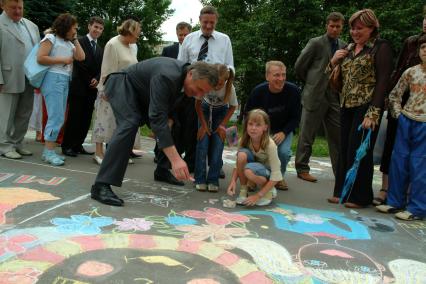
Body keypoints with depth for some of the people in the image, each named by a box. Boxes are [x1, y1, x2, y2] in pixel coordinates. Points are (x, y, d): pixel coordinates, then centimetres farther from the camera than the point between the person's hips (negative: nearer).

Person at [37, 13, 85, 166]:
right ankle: (49, 152, -8)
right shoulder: (51, 38, -1)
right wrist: (62, 60, -9)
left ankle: (49, 150, 8)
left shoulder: (69, 43, 20)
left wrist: (75, 40, 12)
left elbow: (81, 57, 9)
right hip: (53, 79, -8)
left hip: (65, 80, 8)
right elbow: (40, 58, -10)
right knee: (56, 117, -12)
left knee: (59, 117, 4)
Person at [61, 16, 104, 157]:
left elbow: (100, 68, 15)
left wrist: (96, 79, -6)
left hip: (92, 88, 6)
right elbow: (79, 63, -10)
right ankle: (67, 146, 4)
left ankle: (78, 145, 12)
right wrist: (89, 81, -9)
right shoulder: (80, 41, -2)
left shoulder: (100, 49, 20)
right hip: (79, 86, -6)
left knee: (86, 119, 5)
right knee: (74, 117, -4)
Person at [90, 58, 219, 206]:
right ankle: (101, 185, -34)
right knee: (129, 125, -32)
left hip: (142, 93, 9)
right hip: (122, 84, -9)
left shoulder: (184, 75, -11)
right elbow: (158, 118, -45)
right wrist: (175, 159, -50)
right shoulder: (165, 77, -38)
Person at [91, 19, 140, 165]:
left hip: (126, 91, 7)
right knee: (106, 119, -2)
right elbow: (107, 70, -13)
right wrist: (105, 90, -17)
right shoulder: (113, 44, -10)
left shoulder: (130, 46, 11)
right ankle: (99, 153, 4)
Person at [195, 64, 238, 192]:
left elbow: (233, 107, -11)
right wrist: (204, 124, -17)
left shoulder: (230, 88, -31)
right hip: (205, 109, 0)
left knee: (217, 145, -12)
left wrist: (223, 125, -16)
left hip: (221, 111, 0)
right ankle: (200, 179, -3)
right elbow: (198, 104, -15)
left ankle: (213, 180, -4)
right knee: (203, 143, -12)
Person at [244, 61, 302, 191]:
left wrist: (283, 133, -24)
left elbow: (295, 118, -10)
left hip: (284, 130, 0)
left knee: (284, 152, -25)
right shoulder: (258, 91, -22)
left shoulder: (293, 90, -22)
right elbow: (247, 115, -6)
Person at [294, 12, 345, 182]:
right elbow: (299, 66, -2)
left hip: (334, 97, 5)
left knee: (338, 136, 6)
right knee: (307, 135, 3)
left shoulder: (344, 47, 11)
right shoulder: (315, 43, -4)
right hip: (314, 96, -5)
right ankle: (302, 169, 14)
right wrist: (311, 83, 7)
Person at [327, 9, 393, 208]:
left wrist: (373, 113, -19)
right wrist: (333, 62, -1)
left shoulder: (381, 47, -5)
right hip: (346, 106, 6)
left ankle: (360, 196, 11)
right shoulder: (349, 48, 14)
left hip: (365, 107, -6)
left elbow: (383, 81, -11)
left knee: (359, 151, -3)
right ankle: (343, 191, 19)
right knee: (344, 150, 8)